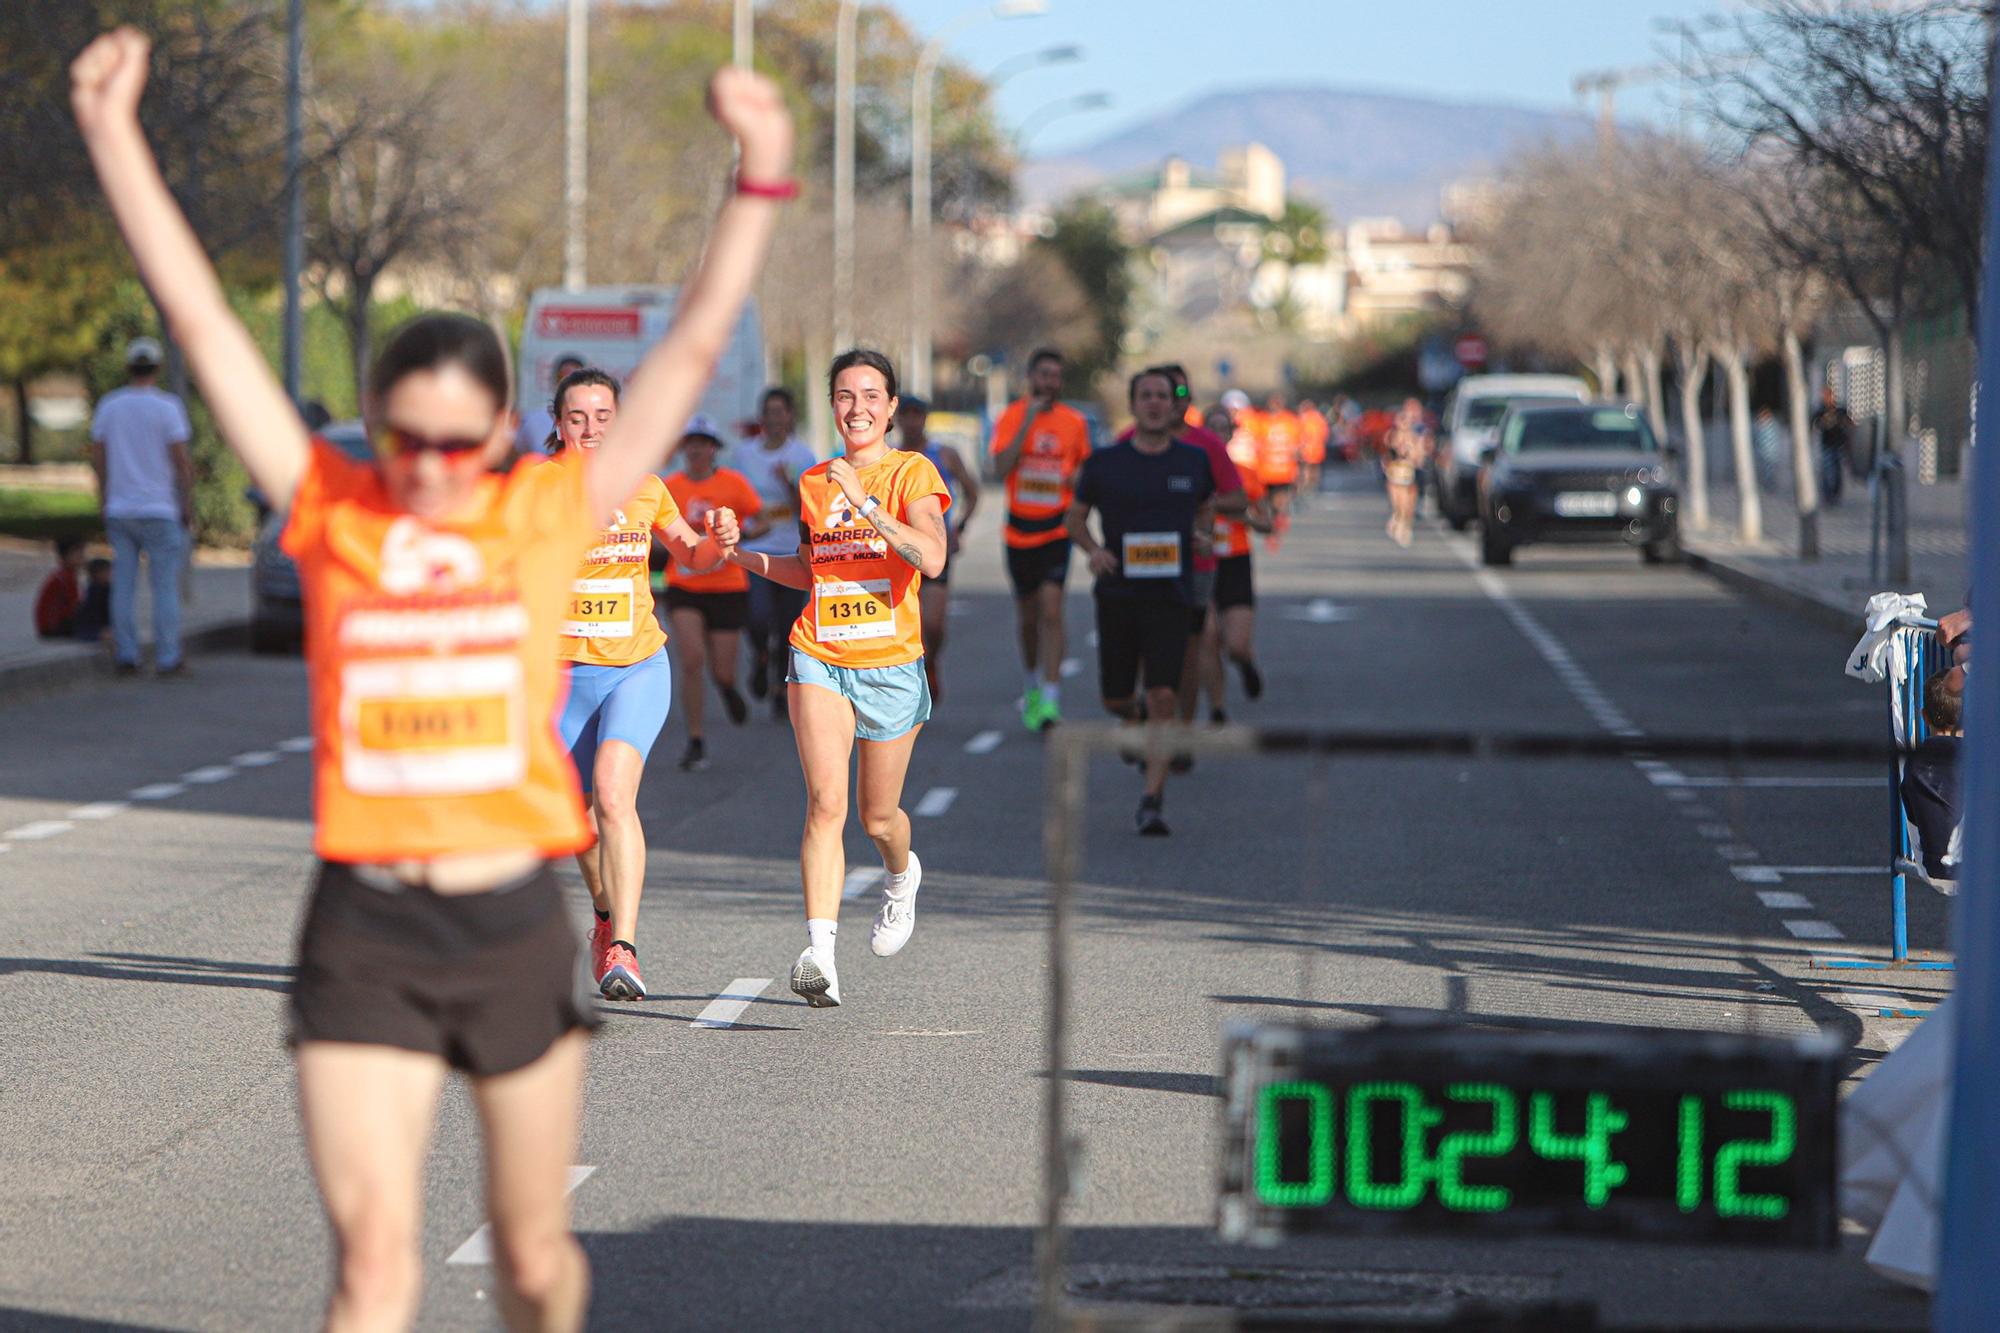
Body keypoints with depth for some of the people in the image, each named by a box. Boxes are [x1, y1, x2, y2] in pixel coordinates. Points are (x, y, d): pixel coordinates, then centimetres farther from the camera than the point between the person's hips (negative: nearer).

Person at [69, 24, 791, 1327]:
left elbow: (693, 349, 2)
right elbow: (203, 321, 2)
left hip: (516, 924, 1)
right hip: (365, 934, -1)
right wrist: (116, 137, 1)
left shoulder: (552, 515, 3)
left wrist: (761, 178, -4)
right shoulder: (329, 512, 3)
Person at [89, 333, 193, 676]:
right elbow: (182, 459, -10)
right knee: (165, 586, 0)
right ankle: (167, 658, -2)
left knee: (123, 586, 6)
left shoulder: (108, 406, 5)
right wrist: (188, 504, -1)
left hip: (119, 510, 4)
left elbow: (97, 458, 8)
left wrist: (104, 501, 16)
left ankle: (125, 656, 4)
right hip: (159, 508, -4)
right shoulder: (167, 407, -8)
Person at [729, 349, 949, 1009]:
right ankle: (819, 953, -26)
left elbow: (931, 559, -21)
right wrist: (744, 555, 9)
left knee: (878, 816, 12)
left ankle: (902, 875, 49)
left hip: (892, 666, -2)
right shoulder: (813, 482, 8)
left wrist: (864, 502, -26)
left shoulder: (913, 473, -4)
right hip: (819, 658, 2)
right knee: (826, 800, -18)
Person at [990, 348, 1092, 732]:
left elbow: (1086, 467, 19)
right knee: (1028, 617, 14)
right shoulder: (1012, 416, -1)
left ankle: (1050, 700, -19)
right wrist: (1028, 423, -19)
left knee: (1051, 611, -16)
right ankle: (1032, 684, 38)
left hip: (1057, 530, -1)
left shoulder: (1075, 422, 3)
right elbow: (1001, 467, -15)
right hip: (1019, 531, 1)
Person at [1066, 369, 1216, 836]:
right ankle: (1138, 718, 45)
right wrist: (1093, 549, -8)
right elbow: (1074, 517, 11)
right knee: (1114, 698, 7)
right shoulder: (1104, 464, 0)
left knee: (1164, 697, -13)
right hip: (1117, 593, 1)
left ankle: (1153, 799, -10)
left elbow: (1206, 507, 24)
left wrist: (1201, 535, 5)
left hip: (1170, 598, -1)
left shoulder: (1194, 462, 4)